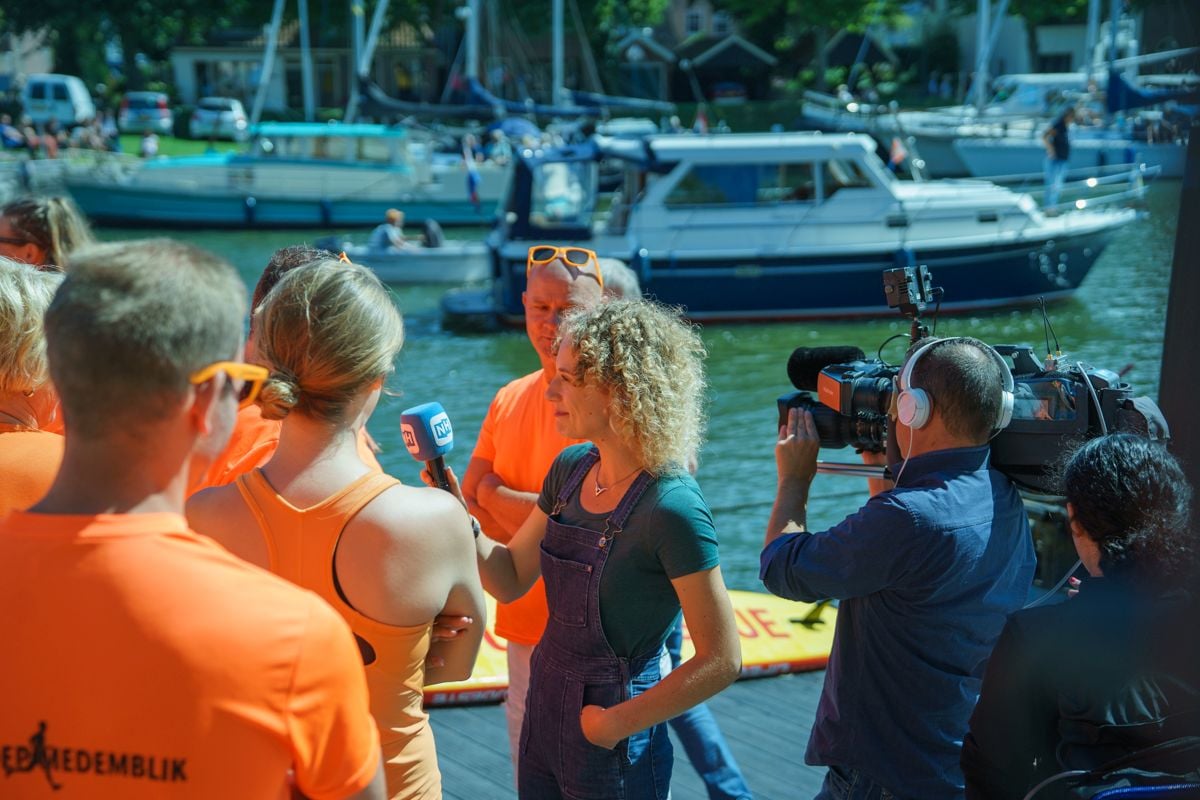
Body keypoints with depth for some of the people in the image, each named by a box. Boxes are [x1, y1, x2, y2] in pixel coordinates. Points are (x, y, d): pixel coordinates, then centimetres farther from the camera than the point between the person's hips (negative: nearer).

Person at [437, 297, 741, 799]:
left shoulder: (671, 508, -23)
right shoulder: (572, 468, -2)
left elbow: (721, 662, -19)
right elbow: (511, 580, 5)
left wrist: (619, 723, -15)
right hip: (544, 714, 7)